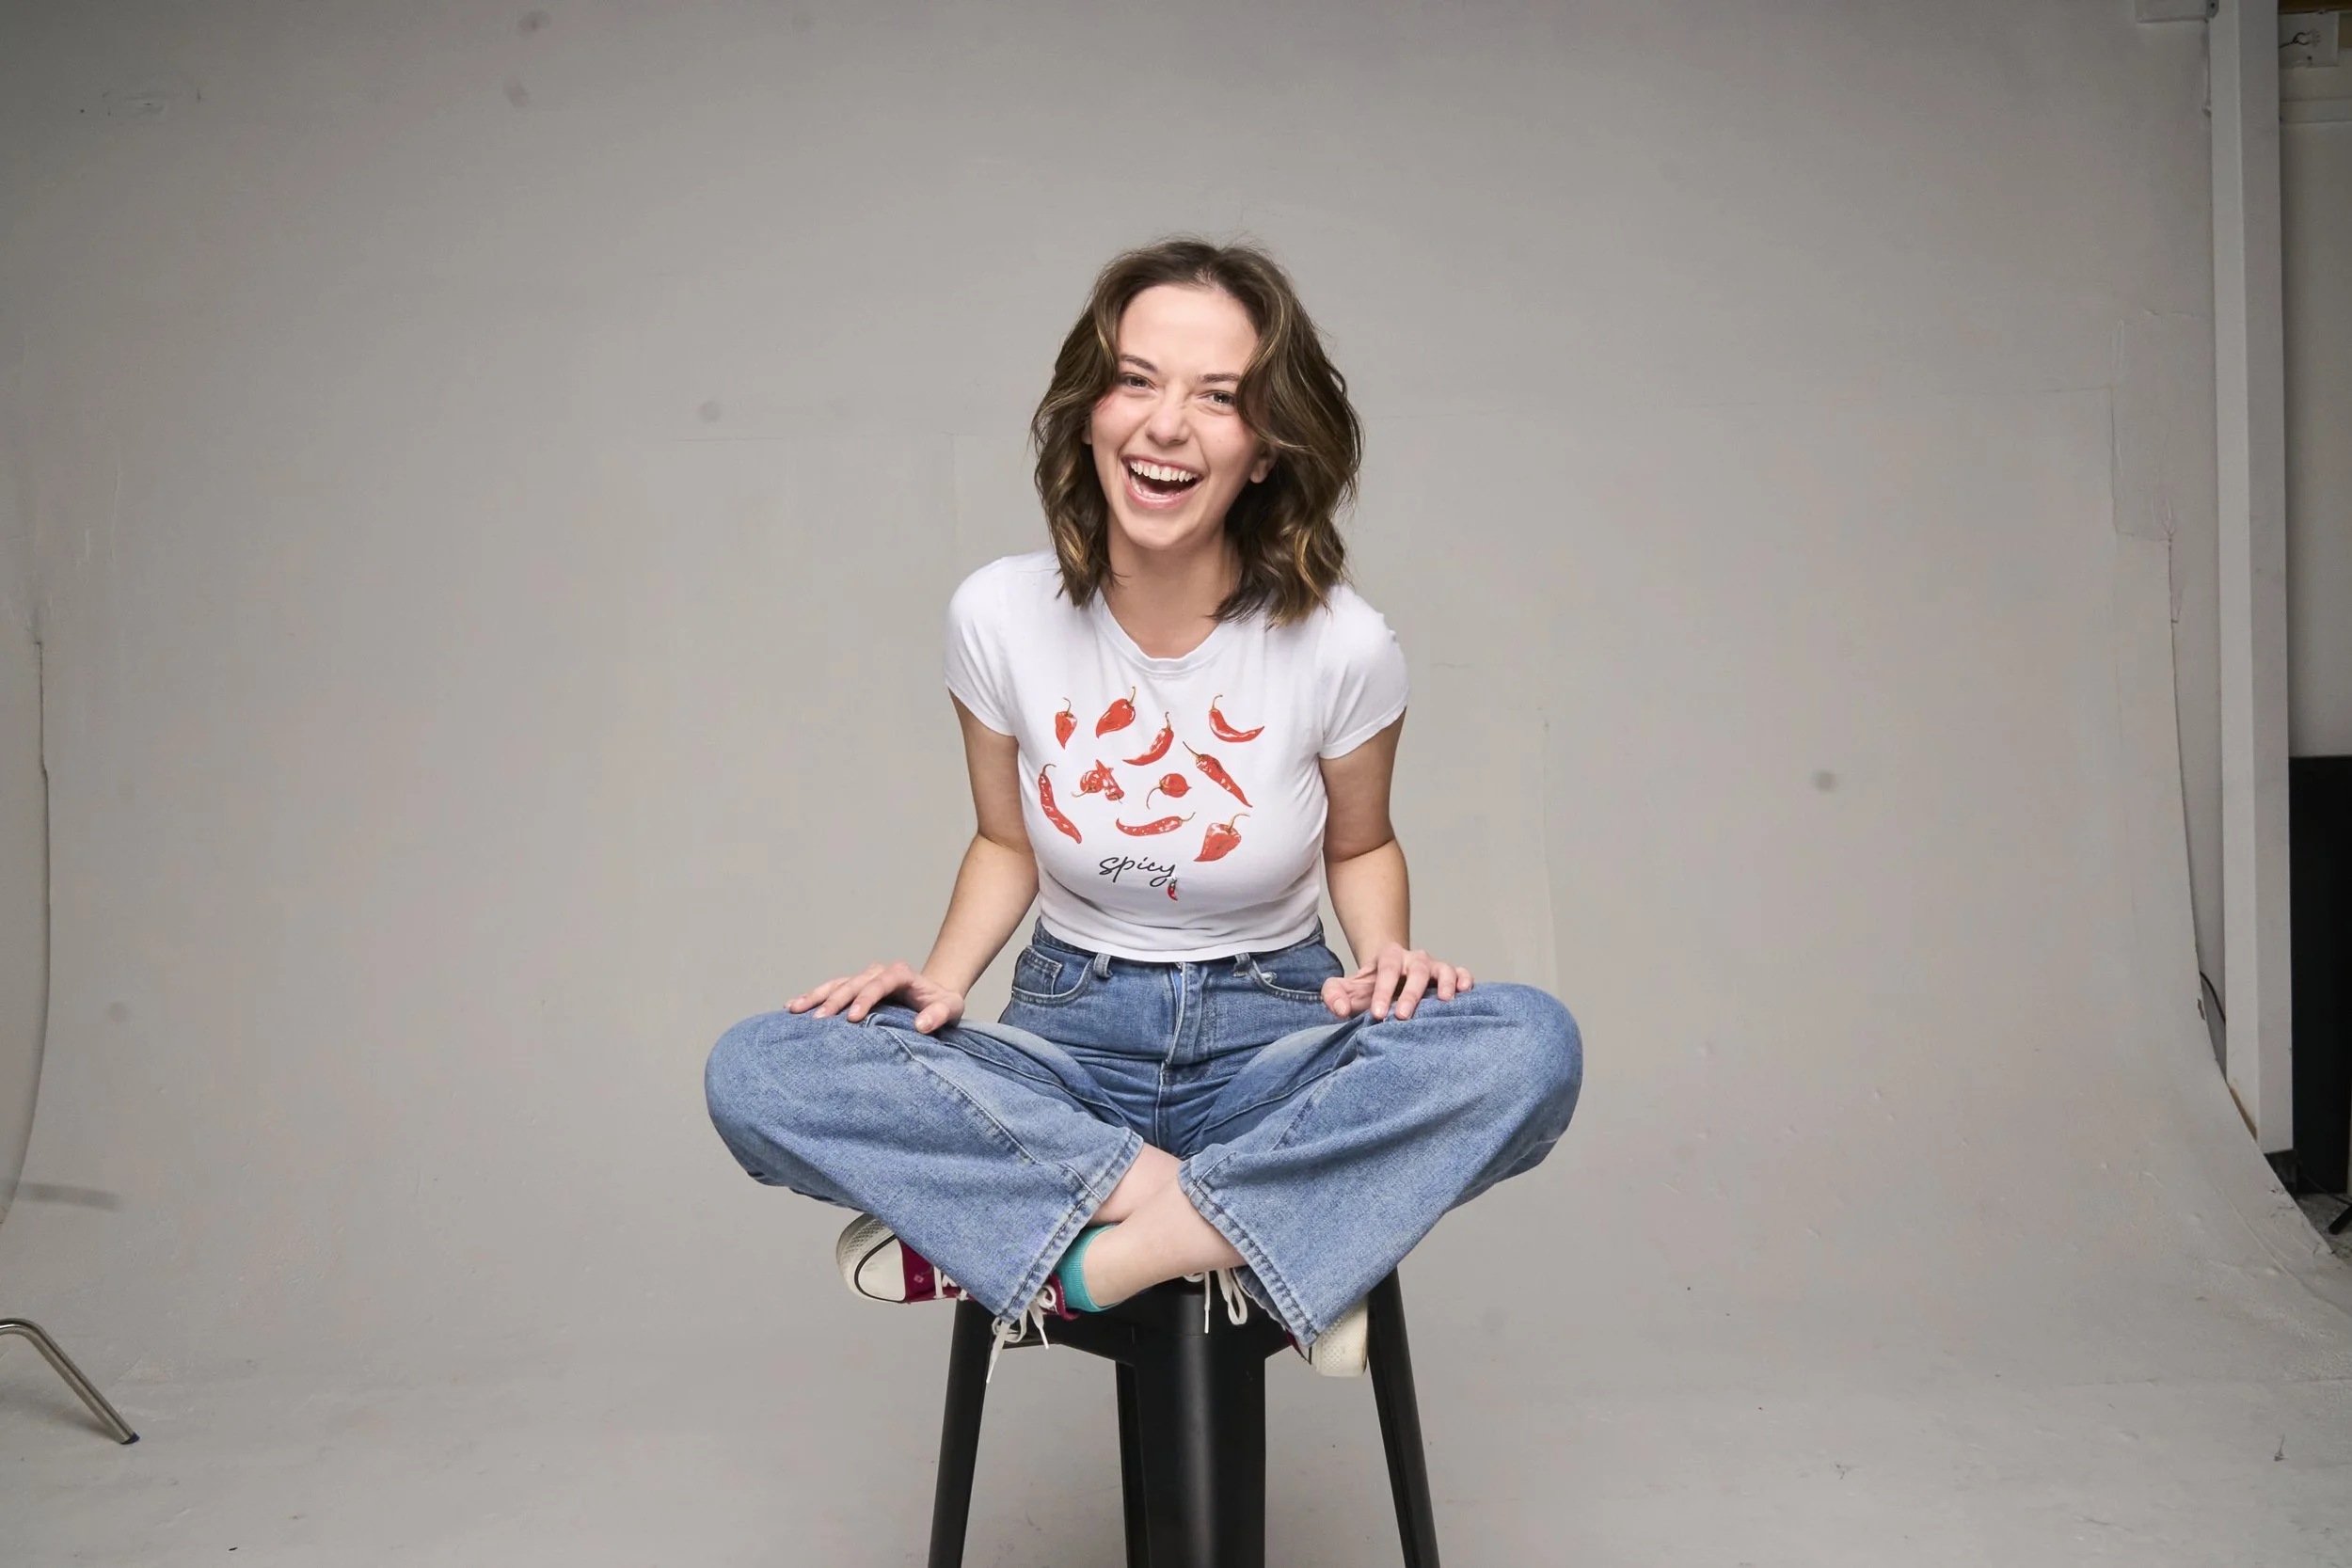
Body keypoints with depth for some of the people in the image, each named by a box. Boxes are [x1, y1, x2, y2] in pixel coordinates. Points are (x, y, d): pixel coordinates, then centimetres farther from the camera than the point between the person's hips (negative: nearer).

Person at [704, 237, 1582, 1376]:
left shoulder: (1342, 644, -11)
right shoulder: (1001, 617, -7)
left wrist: (1386, 955, -14)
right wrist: (943, 976, -11)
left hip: (1275, 1044, -1)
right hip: (1066, 1044, 1)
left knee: (1531, 1045, -31)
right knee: (754, 1074, -25)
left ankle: (1075, 1257, -24)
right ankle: (1237, 1232, -22)